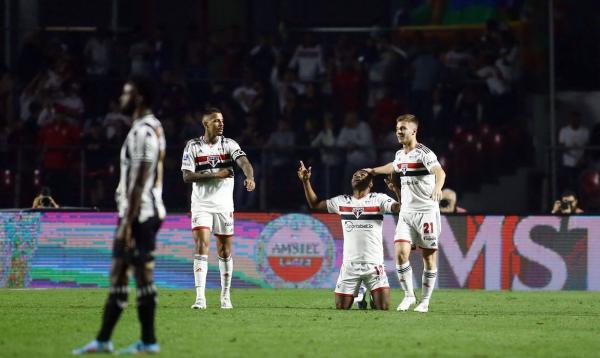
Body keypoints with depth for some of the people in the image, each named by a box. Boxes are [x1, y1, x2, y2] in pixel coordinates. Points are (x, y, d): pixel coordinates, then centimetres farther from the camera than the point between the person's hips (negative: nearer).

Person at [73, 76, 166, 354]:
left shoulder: (143, 132, -16)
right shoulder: (153, 128, 16)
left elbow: (139, 182, -20)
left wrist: (127, 222, -20)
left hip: (140, 215, -10)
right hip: (141, 213, 10)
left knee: (143, 276, -4)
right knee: (118, 275, 12)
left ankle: (148, 341, 3)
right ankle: (103, 340, 16)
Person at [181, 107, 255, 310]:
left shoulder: (228, 144, 0)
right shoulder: (193, 146, -1)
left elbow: (243, 162, -18)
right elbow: (187, 177, -7)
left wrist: (250, 177, -40)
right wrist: (215, 175, -15)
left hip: (224, 205, 2)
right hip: (201, 205, -2)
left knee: (225, 251, 7)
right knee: (201, 246, -15)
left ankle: (225, 296, 21)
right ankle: (200, 297, -19)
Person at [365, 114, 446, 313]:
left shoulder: (423, 153, -12)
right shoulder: (400, 155, 12)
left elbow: (440, 172, -31)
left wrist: (437, 188, -51)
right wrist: (374, 171, 52)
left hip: (426, 211, -6)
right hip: (406, 212, 6)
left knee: (429, 257, -1)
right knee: (401, 252, -9)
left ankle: (425, 301, 10)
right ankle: (409, 295, 5)